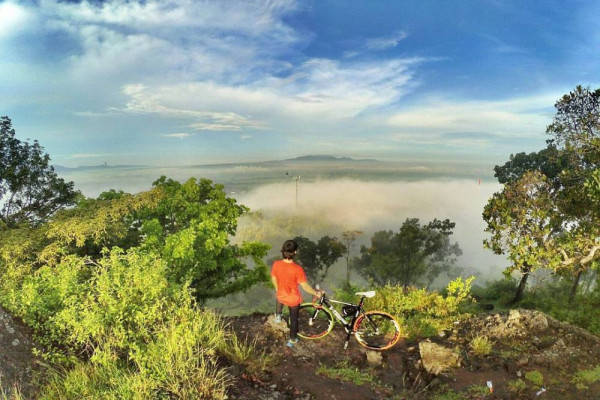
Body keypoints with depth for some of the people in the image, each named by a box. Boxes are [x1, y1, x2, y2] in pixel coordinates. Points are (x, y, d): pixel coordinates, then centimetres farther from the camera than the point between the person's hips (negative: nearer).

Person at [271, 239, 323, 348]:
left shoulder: (276, 264, -22)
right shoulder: (297, 269, -34)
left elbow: (274, 279, -5)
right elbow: (305, 286, -25)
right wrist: (316, 293, -7)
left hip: (281, 296, 3)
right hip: (293, 299, -2)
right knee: (293, 319, 25)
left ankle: (278, 315, 54)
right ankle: (292, 340, 44)